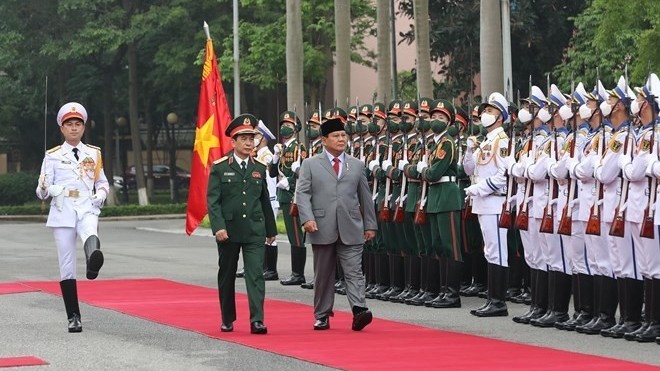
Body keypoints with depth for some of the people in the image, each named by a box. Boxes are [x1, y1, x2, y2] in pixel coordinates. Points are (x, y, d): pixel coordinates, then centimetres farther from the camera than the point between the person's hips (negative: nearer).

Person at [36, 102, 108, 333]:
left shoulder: (94, 154, 15)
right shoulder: (53, 156, 9)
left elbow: (102, 183, 23)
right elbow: (41, 192, 7)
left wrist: (100, 196, 0)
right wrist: (48, 189, -18)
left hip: (87, 210, 0)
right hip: (62, 212, 0)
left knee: (91, 235, -38)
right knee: (67, 267, -2)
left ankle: (93, 262, -71)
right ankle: (73, 317, 5)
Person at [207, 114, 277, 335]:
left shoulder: (260, 169, 9)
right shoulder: (220, 168, -2)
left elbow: (265, 201, 15)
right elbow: (213, 200, -6)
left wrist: (271, 230, 16)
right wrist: (218, 227, -17)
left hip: (255, 231, 1)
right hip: (228, 230, -1)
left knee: (256, 274, -9)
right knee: (227, 276, 9)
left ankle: (257, 320, -14)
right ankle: (227, 320, 22)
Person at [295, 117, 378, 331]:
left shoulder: (357, 165, 13)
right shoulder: (310, 165, 6)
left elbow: (365, 197, 15)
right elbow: (302, 193, -2)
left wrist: (370, 225, 12)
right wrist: (307, 218, -17)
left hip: (351, 229, 1)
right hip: (323, 229, -1)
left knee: (354, 271, -10)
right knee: (323, 274, 7)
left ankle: (359, 311, -20)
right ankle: (322, 316, 15)